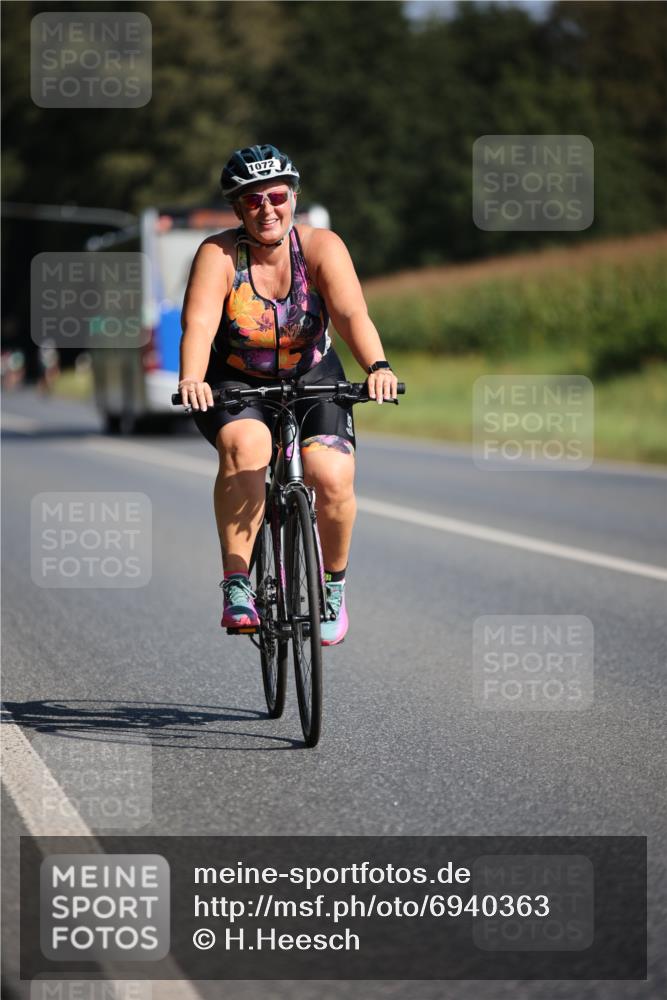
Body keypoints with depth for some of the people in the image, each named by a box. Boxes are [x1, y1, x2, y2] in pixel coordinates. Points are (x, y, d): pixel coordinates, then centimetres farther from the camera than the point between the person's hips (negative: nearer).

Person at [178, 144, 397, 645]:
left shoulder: (321, 247, -15)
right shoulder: (219, 255, -17)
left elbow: (352, 313, -28)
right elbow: (199, 324, -31)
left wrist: (378, 367, -47)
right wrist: (192, 381, -50)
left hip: (312, 379, 1)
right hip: (236, 384, -1)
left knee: (333, 476, -22)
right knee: (246, 447, -34)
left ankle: (334, 585, 5)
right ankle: (237, 584, -26)